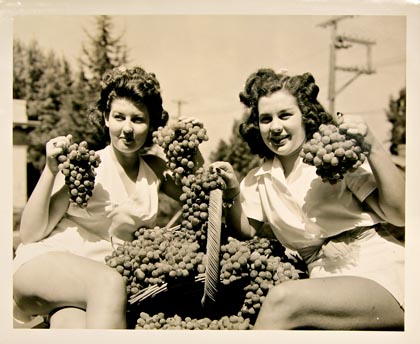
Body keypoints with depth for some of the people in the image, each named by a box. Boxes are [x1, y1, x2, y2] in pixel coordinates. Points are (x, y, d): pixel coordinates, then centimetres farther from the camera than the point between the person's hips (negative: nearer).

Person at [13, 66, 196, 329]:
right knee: (109, 283, -34)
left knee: (73, 323, -33)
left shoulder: (155, 169, 9)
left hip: (102, 272, 2)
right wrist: (50, 170, -18)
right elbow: (30, 235, -5)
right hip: (44, 264, -2)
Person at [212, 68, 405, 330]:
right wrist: (232, 192, -2)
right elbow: (246, 230, 14)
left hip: (381, 273, -3)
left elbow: (399, 215, -8)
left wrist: (374, 149, -19)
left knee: (283, 298, -28)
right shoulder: (261, 179, 12)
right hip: (327, 281, 4)